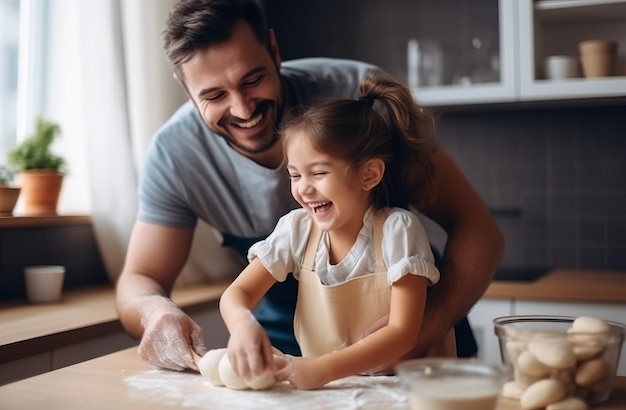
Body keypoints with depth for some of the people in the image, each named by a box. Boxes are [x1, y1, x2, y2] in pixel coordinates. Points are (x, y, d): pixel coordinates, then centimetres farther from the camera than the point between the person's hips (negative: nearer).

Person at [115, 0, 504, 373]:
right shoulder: (174, 154, -17)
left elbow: (477, 229, -22)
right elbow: (139, 280, -7)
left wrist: (426, 326, -40)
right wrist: (155, 311, -32)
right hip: (289, 341, 2)